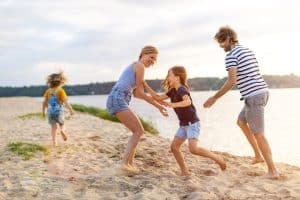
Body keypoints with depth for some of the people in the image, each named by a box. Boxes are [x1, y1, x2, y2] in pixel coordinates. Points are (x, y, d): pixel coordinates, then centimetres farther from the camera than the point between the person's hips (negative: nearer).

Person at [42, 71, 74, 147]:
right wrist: (71, 109, -10)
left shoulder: (48, 91, 4)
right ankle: (62, 130, -16)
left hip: (50, 112, 3)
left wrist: (43, 111, 16)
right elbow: (65, 102, -14)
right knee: (62, 124, 17)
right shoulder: (60, 90, -8)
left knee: (54, 127, 10)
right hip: (58, 111, -3)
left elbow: (44, 102, 5)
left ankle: (54, 141, 1)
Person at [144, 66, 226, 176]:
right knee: (174, 146, -1)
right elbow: (158, 98, 10)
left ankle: (217, 158, -3)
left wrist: (174, 104, -54)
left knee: (193, 149, -21)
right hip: (183, 125, 9)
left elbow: (188, 101, -38)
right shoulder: (173, 91, 8)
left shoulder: (181, 89, -19)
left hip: (192, 123, -9)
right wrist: (145, 85, 8)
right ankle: (184, 171, 7)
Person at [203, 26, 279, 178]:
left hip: (253, 96, -10)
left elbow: (232, 81, -18)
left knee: (258, 134, -1)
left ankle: (272, 170, 6)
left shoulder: (231, 55, -10)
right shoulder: (247, 51, 18)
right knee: (241, 122, 24)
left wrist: (214, 98, -10)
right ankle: (258, 155, 26)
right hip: (262, 92, 10)